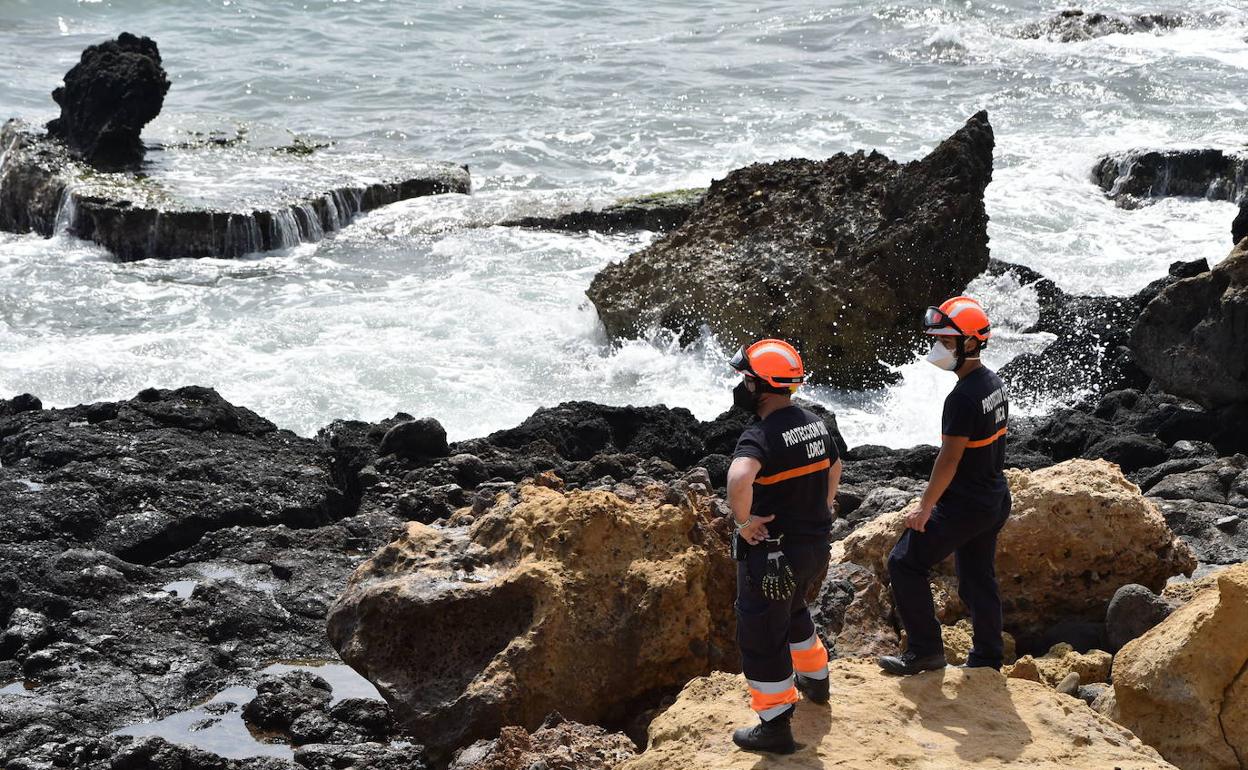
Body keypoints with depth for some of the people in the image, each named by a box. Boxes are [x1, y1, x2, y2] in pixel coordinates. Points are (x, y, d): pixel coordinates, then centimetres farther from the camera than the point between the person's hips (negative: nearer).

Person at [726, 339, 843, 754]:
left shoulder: (760, 435, -25)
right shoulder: (815, 423, 2)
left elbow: (739, 478, -45)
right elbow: (834, 467, 21)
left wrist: (743, 521, -28)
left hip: (771, 552, -8)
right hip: (814, 545, 8)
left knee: (762, 636, 6)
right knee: (792, 610, 34)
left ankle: (775, 727, 14)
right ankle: (815, 678, 52)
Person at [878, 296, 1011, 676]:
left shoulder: (963, 399, -25)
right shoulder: (995, 383, 4)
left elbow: (949, 460, -22)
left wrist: (924, 508, -13)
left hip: (963, 507, -9)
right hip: (995, 501, 9)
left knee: (905, 563, 0)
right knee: (978, 579, 17)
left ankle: (925, 649, 4)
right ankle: (987, 659, 25)